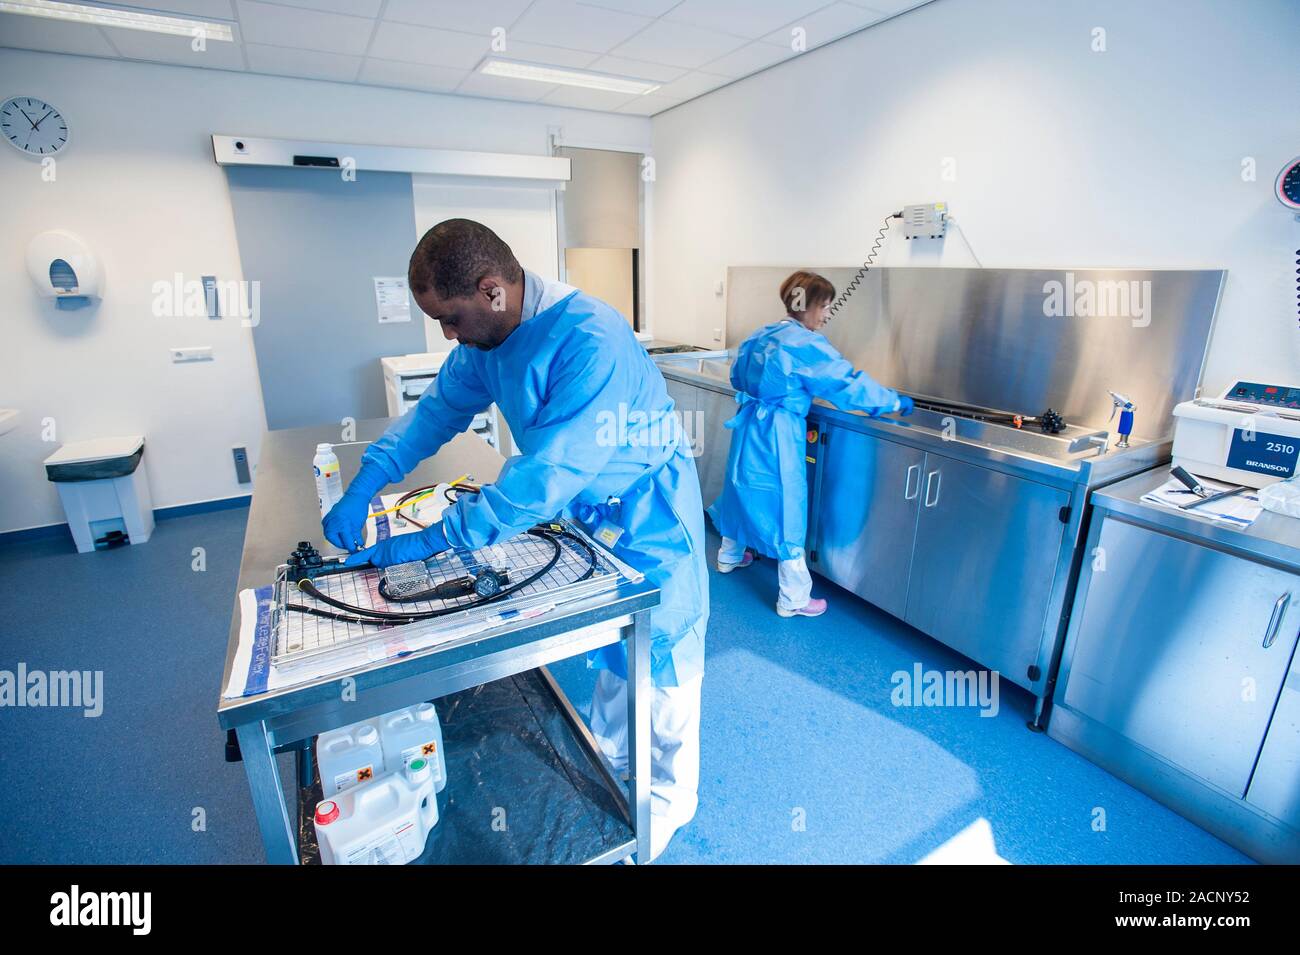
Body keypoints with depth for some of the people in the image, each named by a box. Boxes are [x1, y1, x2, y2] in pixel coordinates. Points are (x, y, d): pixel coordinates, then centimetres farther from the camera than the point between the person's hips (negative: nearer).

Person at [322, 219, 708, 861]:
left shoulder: (591, 340, -34)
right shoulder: (488, 335, -7)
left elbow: (548, 474, -36)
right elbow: (439, 406, 4)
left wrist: (433, 539, -30)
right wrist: (364, 484, -7)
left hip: (647, 519, -7)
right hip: (586, 511, 7)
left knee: (659, 661, 10)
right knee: (608, 646, 24)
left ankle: (668, 799, 33)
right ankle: (609, 760, 47)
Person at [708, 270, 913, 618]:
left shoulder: (760, 335, 9)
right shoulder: (807, 345, -15)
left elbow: (738, 376, 20)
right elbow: (850, 383, -14)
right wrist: (896, 402, -3)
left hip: (748, 426, 9)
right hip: (778, 434, -8)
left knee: (744, 489, 24)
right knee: (786, 506, -1)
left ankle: (730, 556, 45)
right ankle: (793, 599, 9)